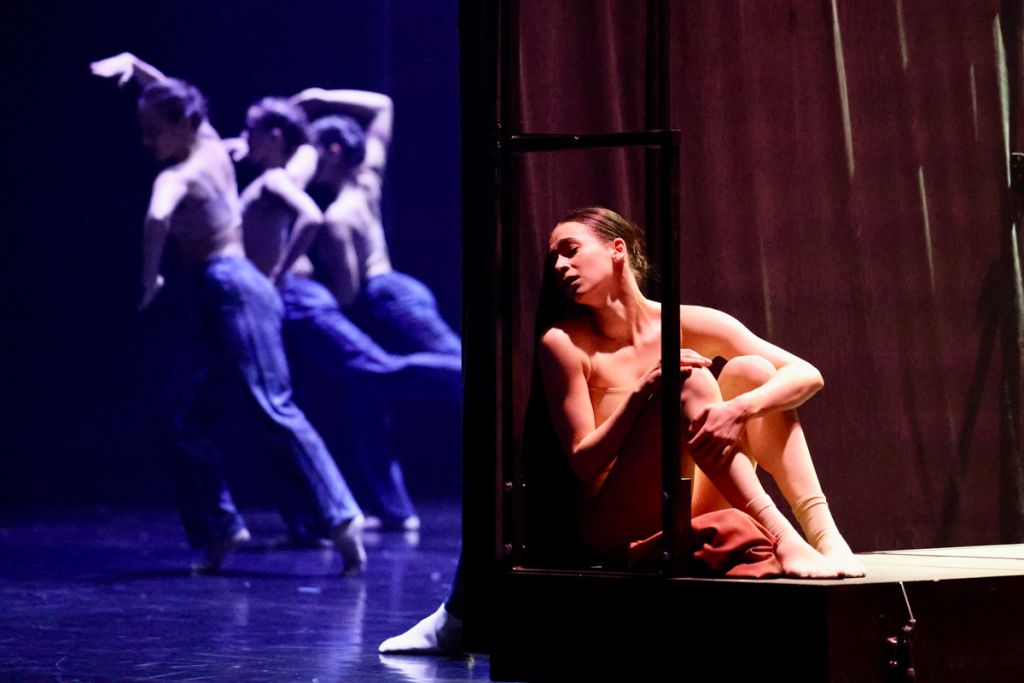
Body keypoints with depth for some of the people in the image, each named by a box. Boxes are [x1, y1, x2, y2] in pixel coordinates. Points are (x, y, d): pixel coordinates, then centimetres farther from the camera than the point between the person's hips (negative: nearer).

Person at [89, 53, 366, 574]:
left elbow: (157, 217, -33)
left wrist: (149, 277, -19)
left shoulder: (178, 175, -10)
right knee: (184, 417, 7)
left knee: (274, 412, -14)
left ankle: (340, 518, -19)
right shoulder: (211, 146, 14)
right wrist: (131, 64, 17)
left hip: (233, 291, -9)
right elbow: (169, 94, 30)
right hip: (225, 299, 9)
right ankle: (220, 528, 3)